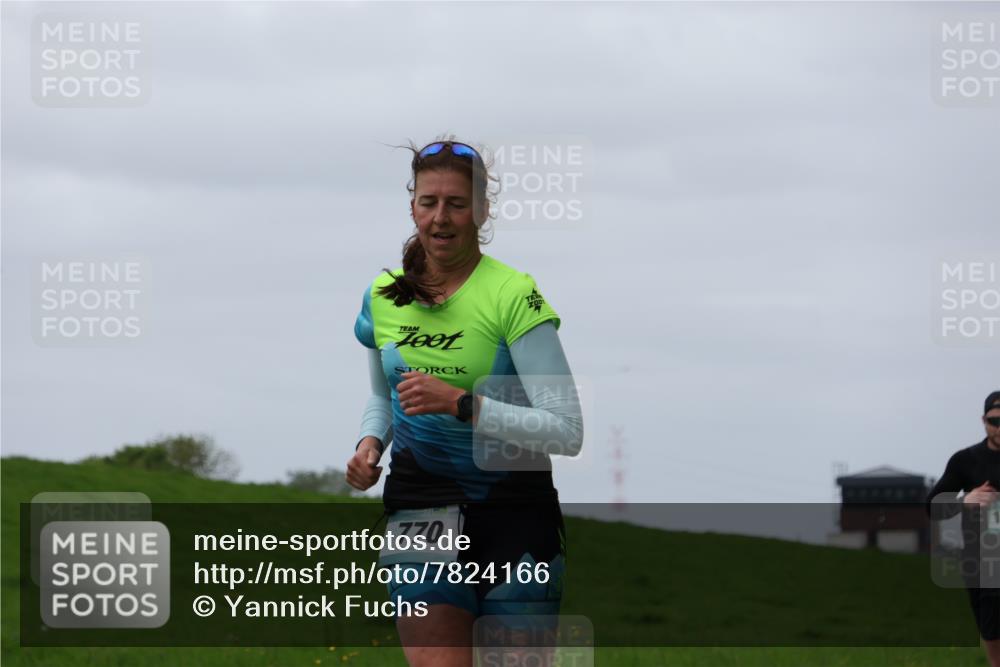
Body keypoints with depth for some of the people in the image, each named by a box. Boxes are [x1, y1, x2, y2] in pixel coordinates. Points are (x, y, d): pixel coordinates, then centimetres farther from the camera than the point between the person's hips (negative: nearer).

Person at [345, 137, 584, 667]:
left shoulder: (513, 294, -12)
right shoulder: (384, 294, 6)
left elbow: (566, 430, -17)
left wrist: (461, 403, -26)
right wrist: (371, 443, 3)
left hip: (515, 508, -3)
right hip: (421, 506, 3)